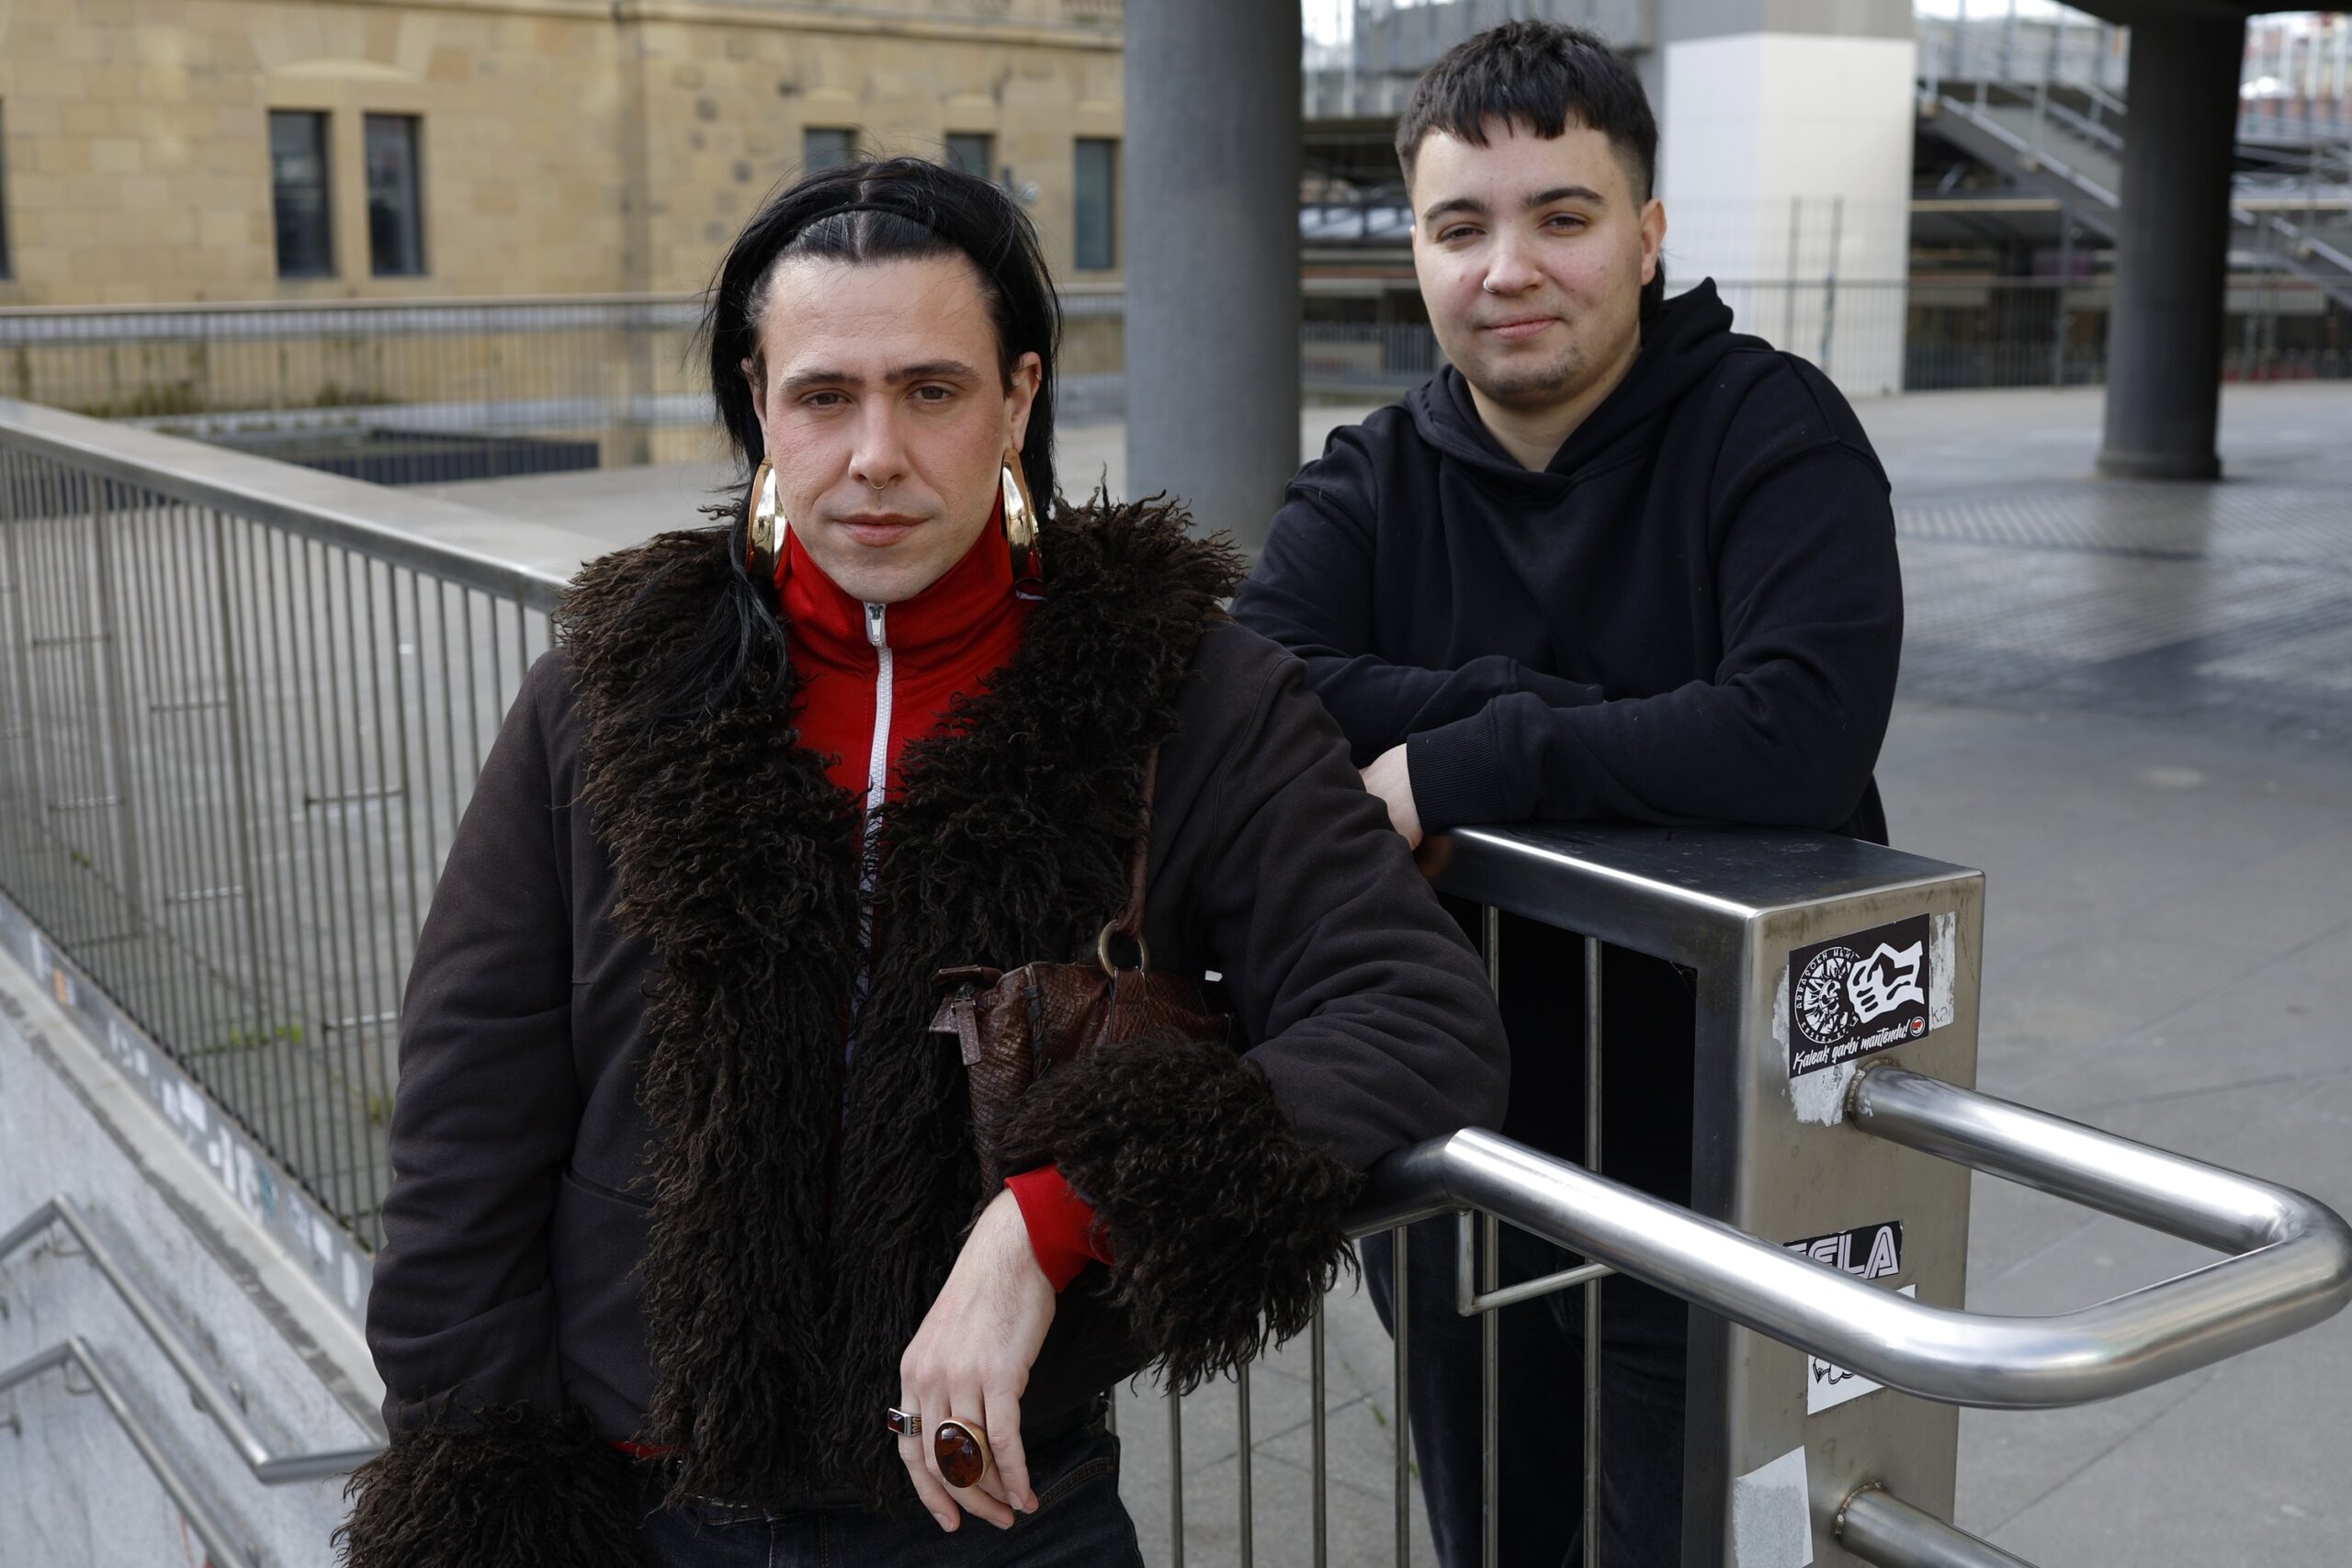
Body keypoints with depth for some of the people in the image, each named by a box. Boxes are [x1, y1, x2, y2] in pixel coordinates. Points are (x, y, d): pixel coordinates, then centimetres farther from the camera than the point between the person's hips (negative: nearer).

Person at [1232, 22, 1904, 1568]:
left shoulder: (1773, 432, -11)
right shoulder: (1371, 482, 1)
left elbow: (1804, 736, -28)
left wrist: (1452, 766, -24)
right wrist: (1554, 711, -23)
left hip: (1717, 1189, -4)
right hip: (1450, 1171, 4)